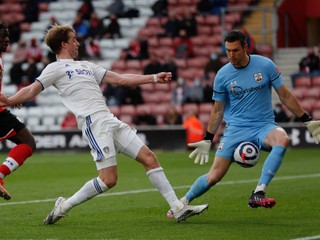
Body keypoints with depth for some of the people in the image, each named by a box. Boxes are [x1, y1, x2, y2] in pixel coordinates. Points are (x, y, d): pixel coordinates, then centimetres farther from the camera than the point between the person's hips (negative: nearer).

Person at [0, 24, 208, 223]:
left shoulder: (87, 66, 25)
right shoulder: (56, 68, 4)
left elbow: (121, 79, 26)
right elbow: (32, 91, -3)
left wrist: (155, 78, 22)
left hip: (112, 122, 8)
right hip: (94, 124, -8)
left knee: (149, 158, 1)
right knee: (109, 179, -16)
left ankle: (178, 208, 3)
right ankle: (63, 206, -1)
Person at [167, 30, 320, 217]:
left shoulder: (265, 65, -4)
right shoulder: (223, 75, -1)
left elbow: (285, 96, 5)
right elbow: (217, 111, 11)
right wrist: (207, 140, 12)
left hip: (264, 126, 0)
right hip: (236, 129, 0)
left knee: (283, 139, -36)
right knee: (214, 176, -10)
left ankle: (258, 194, -36)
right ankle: (184, 201, 18)